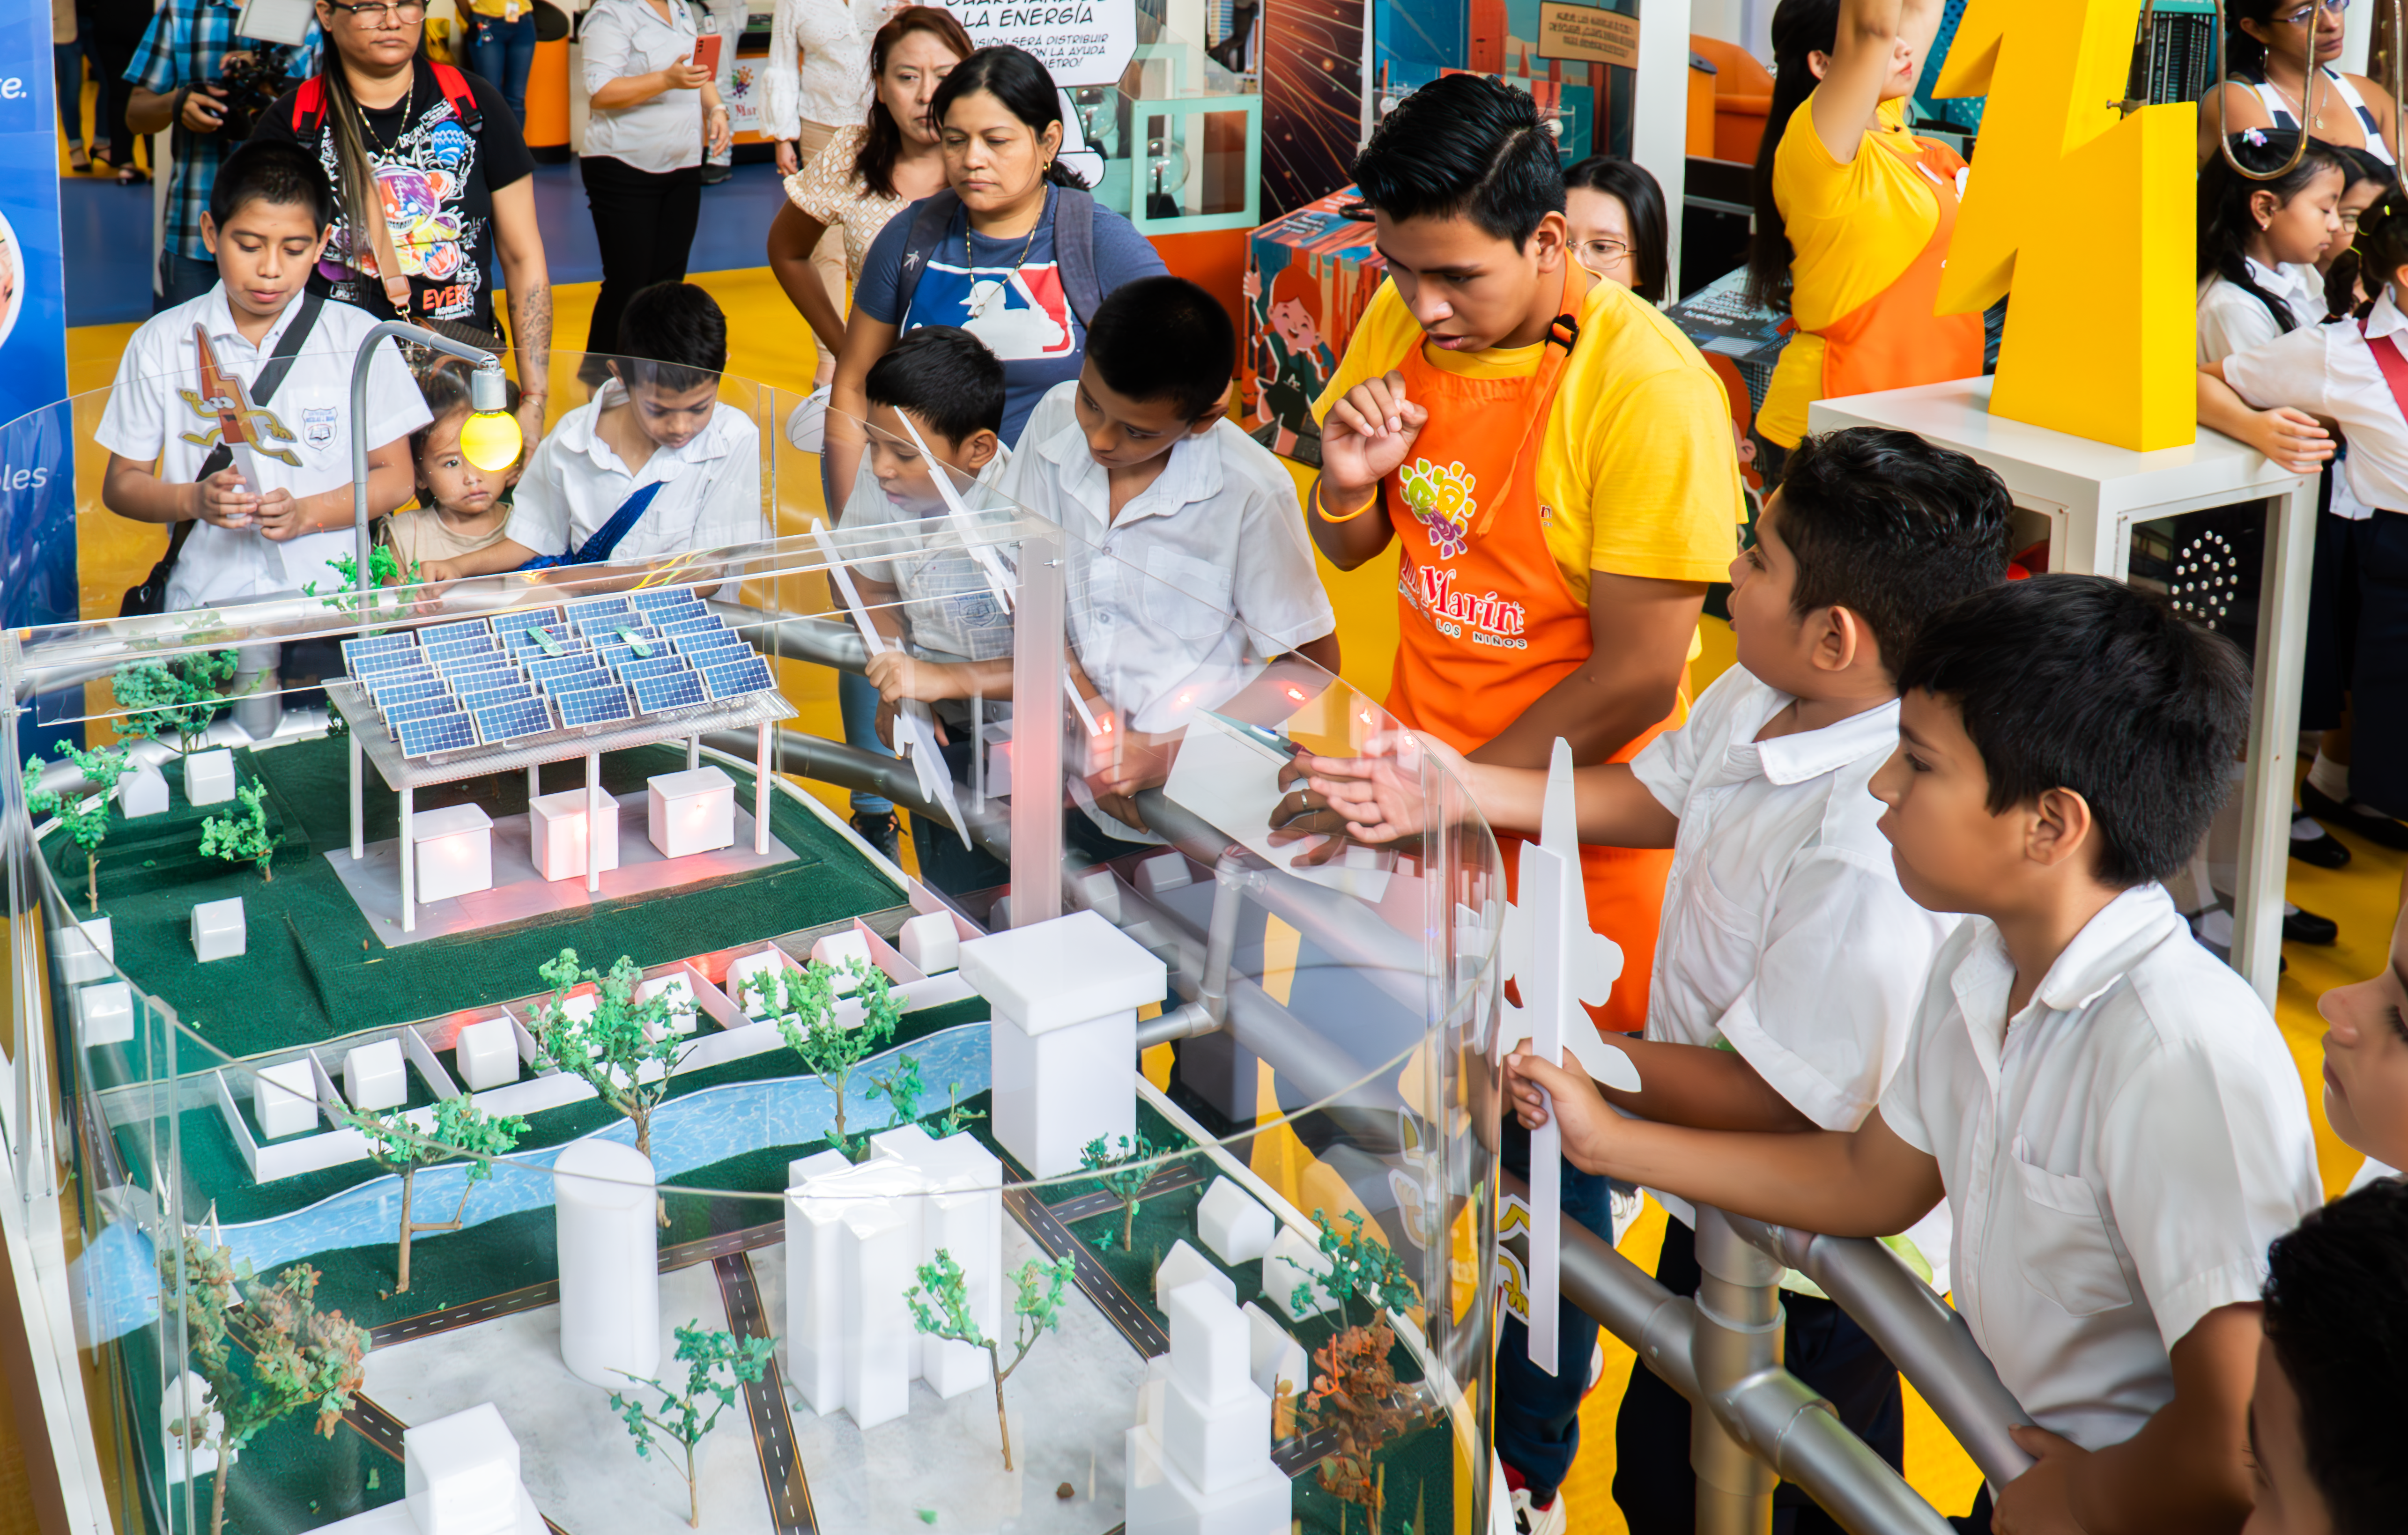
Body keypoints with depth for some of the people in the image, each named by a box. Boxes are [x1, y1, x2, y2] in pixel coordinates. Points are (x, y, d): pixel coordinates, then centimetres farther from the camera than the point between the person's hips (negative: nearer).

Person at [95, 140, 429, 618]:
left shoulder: (361, 340, 5)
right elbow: (121, 484, 10)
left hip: (328, 594, -1)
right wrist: (195, 500, -10)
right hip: (205, 604, 1)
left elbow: (395, 478, 7)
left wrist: (306, 513, -10)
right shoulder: (160, 344, 7)